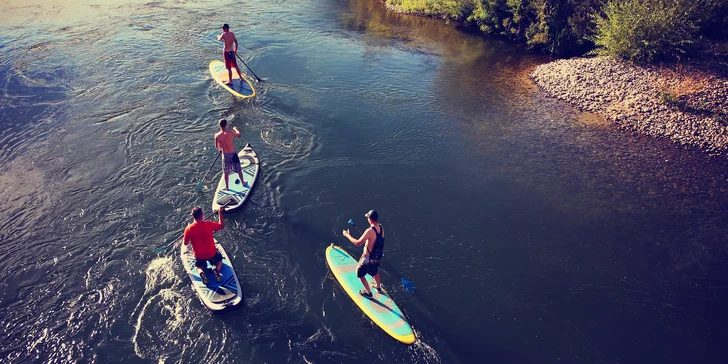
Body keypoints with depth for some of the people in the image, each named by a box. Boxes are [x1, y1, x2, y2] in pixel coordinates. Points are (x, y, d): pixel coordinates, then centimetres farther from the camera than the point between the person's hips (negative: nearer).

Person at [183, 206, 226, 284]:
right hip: (212, 254, -1)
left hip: (199, 256, 1)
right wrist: (220, 213, 4)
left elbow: (186, 243, -3)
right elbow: (222, 226, -3)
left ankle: (202, 272, -7)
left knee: (199, 267, 31)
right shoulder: (208, 224, -20)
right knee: (219, 262, 29)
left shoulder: (189, 229, -18)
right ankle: (216, 270, -7)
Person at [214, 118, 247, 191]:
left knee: (226, 172, 15)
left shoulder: (217, 136, -11)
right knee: (239, 169, 17)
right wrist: (235, 129, 20)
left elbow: (216, 146, 4)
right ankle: (243, 182, 35)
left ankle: (227, 186, 27)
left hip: (225, 154, 2)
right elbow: (239, 135, 1)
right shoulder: (230, 133, -18)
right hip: (233, 154, -2)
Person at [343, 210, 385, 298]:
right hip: (377, 255, 7)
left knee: (360, 273, 16)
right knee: (375, 271, 32)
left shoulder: (370, 231, -33)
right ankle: (378, 287, 51)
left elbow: (358, 243, -30)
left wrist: (347, 235, -19)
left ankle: (368, 292, 26)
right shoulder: (381, 227, -9)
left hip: (368, 257, -7)